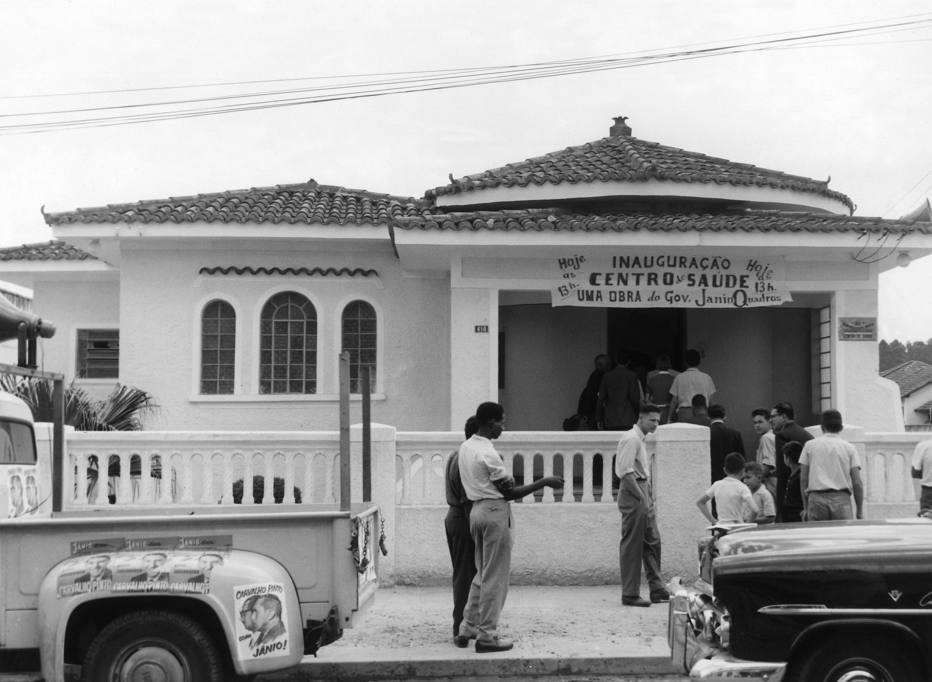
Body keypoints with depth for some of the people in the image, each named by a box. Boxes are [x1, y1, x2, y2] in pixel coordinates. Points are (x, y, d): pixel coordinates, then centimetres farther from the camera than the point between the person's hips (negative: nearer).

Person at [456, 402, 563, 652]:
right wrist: (543, 482, -11)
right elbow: (510, 492, -15)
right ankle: (487, 635, 4)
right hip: (495, 511, -9)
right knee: (495, 577, -1)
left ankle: (467, 628, 20)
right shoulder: (488, 454, -18)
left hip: (476, 509, 9)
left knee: (482, 573, 18)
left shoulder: (465, 448, 8)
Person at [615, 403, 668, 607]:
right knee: (631, 545, -4)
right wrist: (642, 497, -21)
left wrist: (649, 497, 15)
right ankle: (630, 594, 1)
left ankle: (657, 590, 18)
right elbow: (626, 473, -21)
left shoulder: (640, 439, 18)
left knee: (652, 541, 11)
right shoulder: (631, 439, -13)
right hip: (633, 496, -10)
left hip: (643, 496, 10)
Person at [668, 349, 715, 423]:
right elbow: (710, 400, 7)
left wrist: (670, 417, 12)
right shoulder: (706, 377, 5)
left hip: (683, 412, 0)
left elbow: (674, 401, 4)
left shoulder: (679, 377, 3)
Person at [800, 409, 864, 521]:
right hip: (841, 499, 0)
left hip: (816, 499, 0)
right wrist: (859, 511, 8)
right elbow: (857, 482, 3)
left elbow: (803, 479, 8)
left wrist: (805, 508, 14)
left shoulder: (809, 445, 10)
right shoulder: (849, 448, 9)